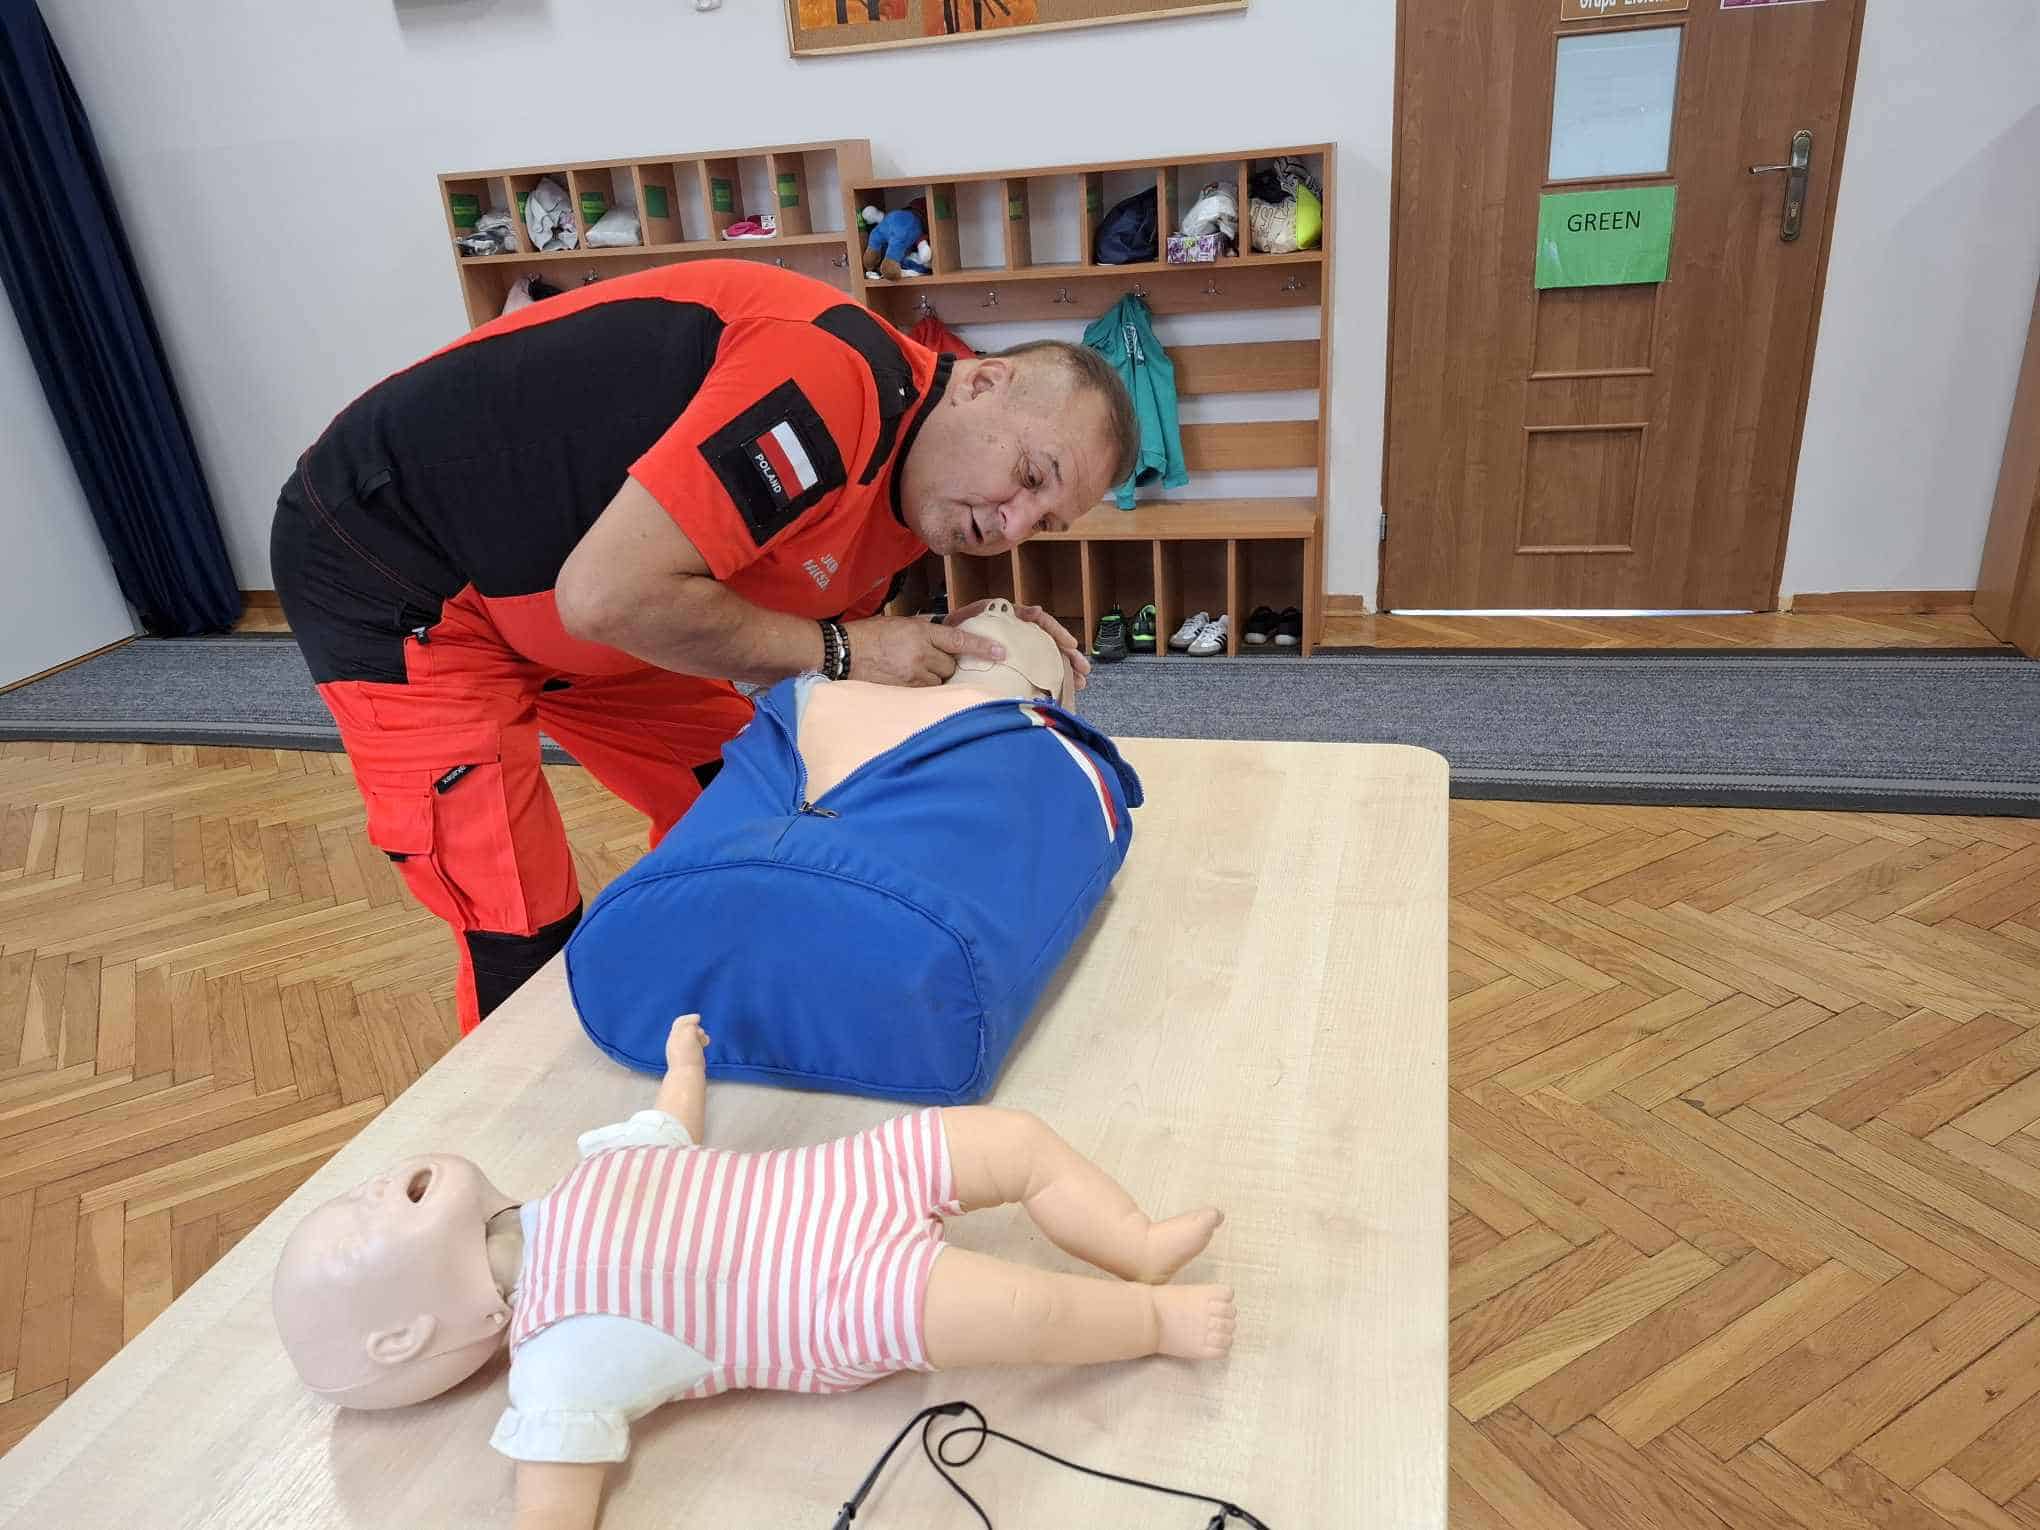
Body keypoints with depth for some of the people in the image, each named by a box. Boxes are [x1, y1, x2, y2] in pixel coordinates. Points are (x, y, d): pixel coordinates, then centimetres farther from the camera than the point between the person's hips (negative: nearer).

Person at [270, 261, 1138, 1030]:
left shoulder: (900, 511, -1)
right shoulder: (838, 377, -30)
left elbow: (811, 671, 7)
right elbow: (608, 595, -34)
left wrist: (967, 648, -8)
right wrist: (837, 649, -23)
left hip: (531, 588, 9)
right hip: (390, 557, -9)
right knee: (524, 941, -10)